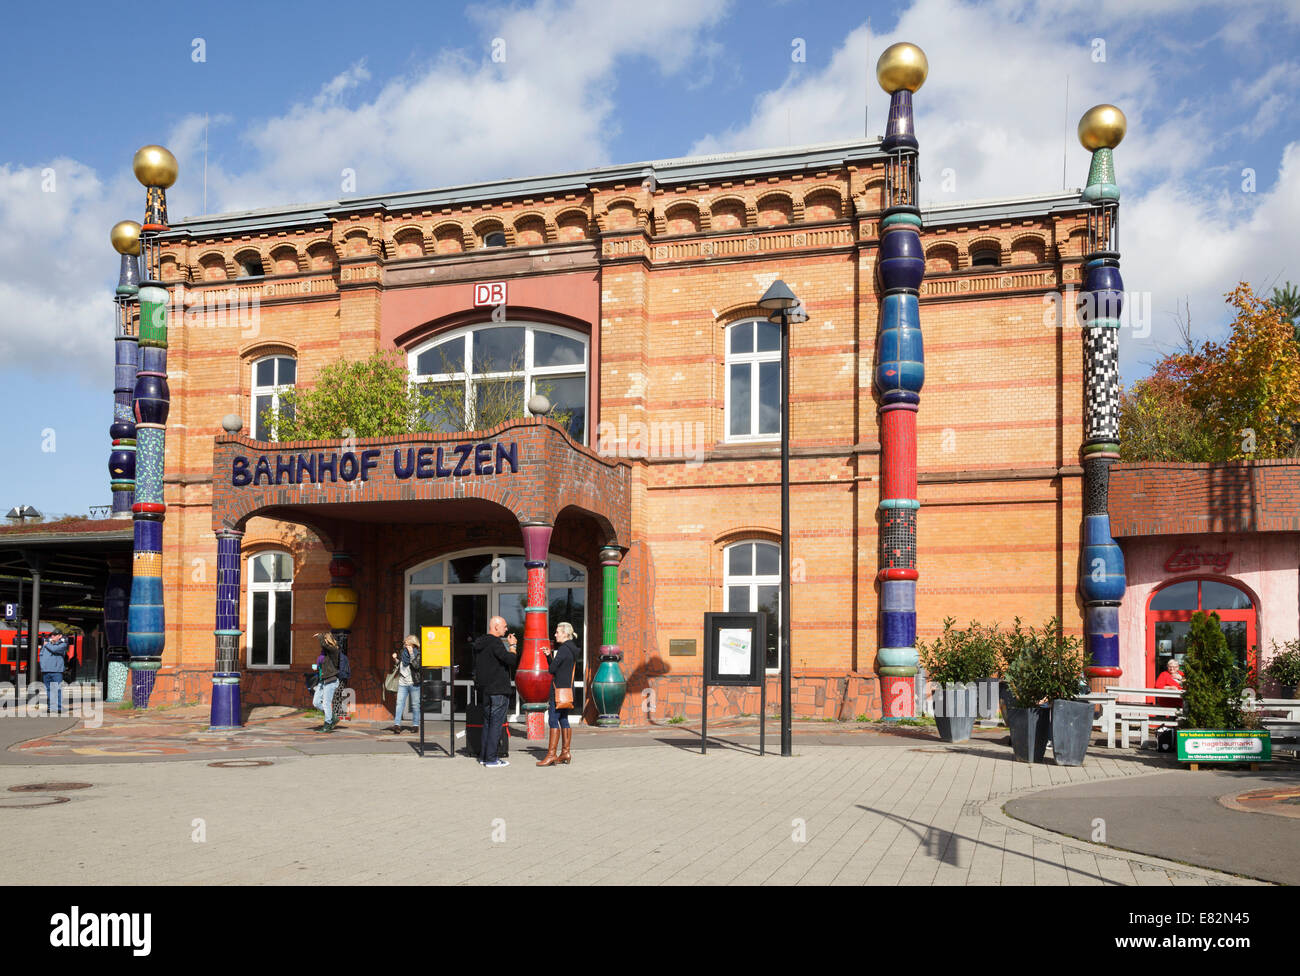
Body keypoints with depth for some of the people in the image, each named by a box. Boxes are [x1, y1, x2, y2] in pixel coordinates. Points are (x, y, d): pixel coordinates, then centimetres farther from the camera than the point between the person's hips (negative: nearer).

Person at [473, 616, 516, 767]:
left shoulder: (479, 643, 13)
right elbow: (510, 660, -22)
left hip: (484, 689, 9)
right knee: (496, 723, -5)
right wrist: (512, 645, -5)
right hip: (498, 690, -9)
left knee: (488, 721, 16)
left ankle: (483, 756, 20)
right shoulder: (495, 642, -15)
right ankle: (491, 759, -5)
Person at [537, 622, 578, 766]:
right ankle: (565, 753, 15)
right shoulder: (572, 649, 14)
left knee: (553, 720, -8)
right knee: (564, 720, 12)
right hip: (568, 688, 10)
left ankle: (551, 755, -9)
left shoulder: (563, 649, -15)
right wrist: (550, 655, 9)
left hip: (559, 689, -10)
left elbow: (551, 669, -16)